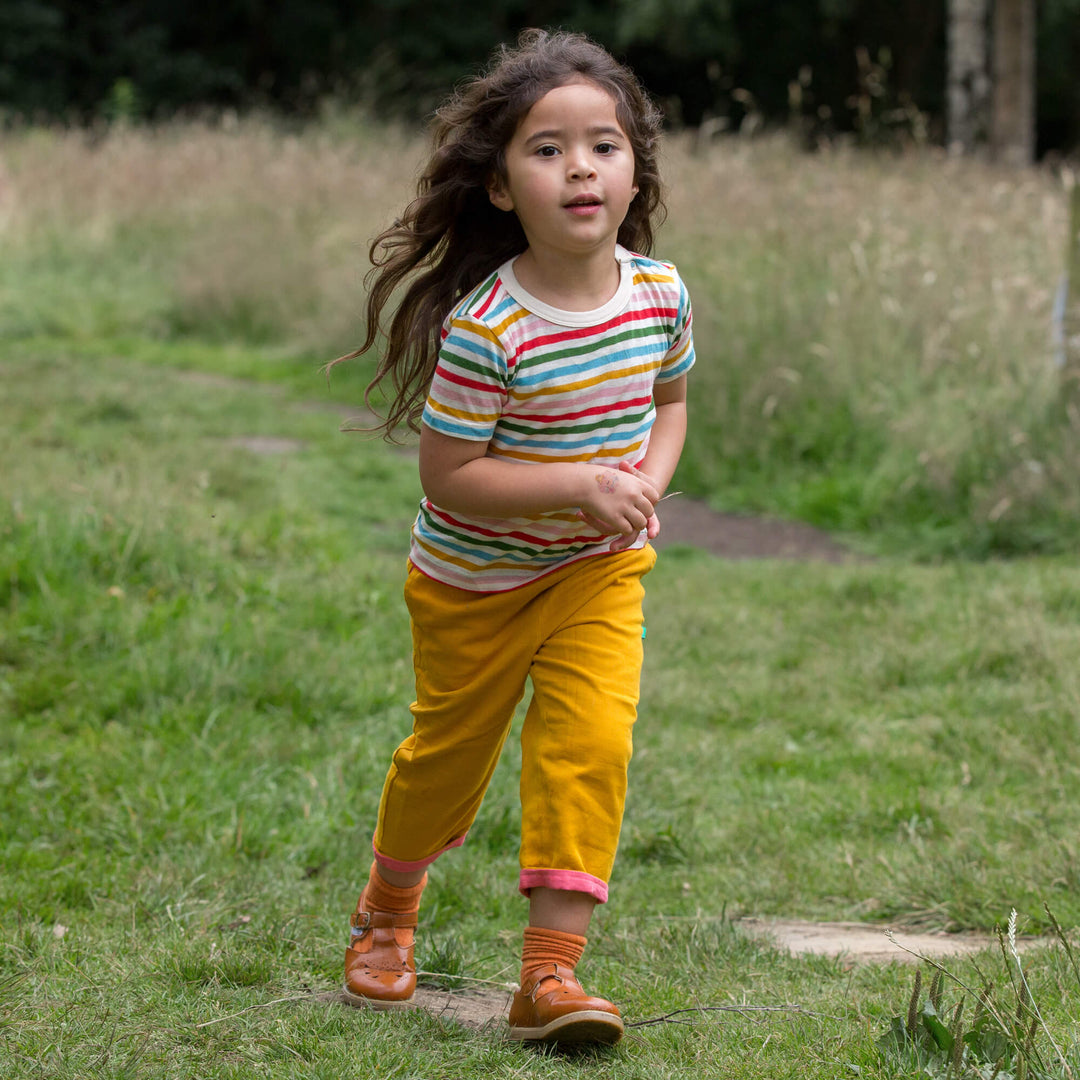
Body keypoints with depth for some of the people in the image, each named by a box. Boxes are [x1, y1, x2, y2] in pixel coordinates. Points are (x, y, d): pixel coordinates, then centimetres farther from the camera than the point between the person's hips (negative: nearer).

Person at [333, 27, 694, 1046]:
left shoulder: (661, 293, -11)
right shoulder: (485, 329, -28)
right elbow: (447, 475, -24)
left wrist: (648, 480, -12)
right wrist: (578, 485, -32)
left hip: (599, 572, 3)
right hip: (475, 578, -3)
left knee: (589, 741, -15)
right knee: (449, 752, 14)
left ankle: (550, 969, -9)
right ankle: (386, 911, 44)